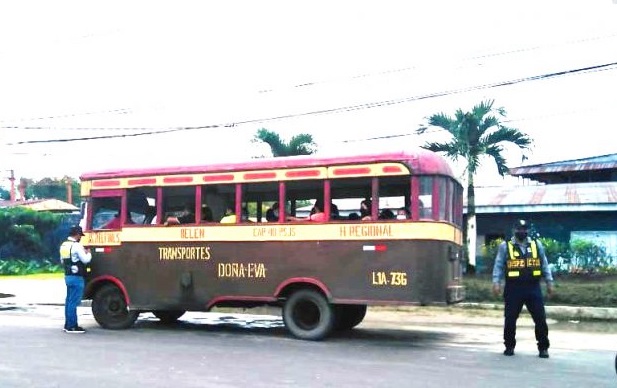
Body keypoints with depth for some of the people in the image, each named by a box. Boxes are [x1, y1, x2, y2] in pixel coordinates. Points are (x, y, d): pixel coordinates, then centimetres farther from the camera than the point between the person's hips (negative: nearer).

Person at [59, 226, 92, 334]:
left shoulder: (63, 245, 13)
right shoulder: (76, 245, -15)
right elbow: (85, 260, -15)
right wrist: (88, 253, 4)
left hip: (68, 276, 9)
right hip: (76, 277, -9)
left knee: (69, 301, 14)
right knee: (74, 302, -6)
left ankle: (68, 324, 19)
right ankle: (72, 326, -4)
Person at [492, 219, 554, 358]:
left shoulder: (537, 245, 9)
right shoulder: (505, 246, 2)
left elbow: (544, 264, 13)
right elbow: (499, 265, 0)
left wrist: (549, 282, 10)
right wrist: (496, 282, -10)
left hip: (533, 288, 2)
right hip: (513, 288, -1)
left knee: (540, 318, 1)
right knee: (510, 319, 4)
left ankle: (543, 348, 12)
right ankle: (509, 346, 19)